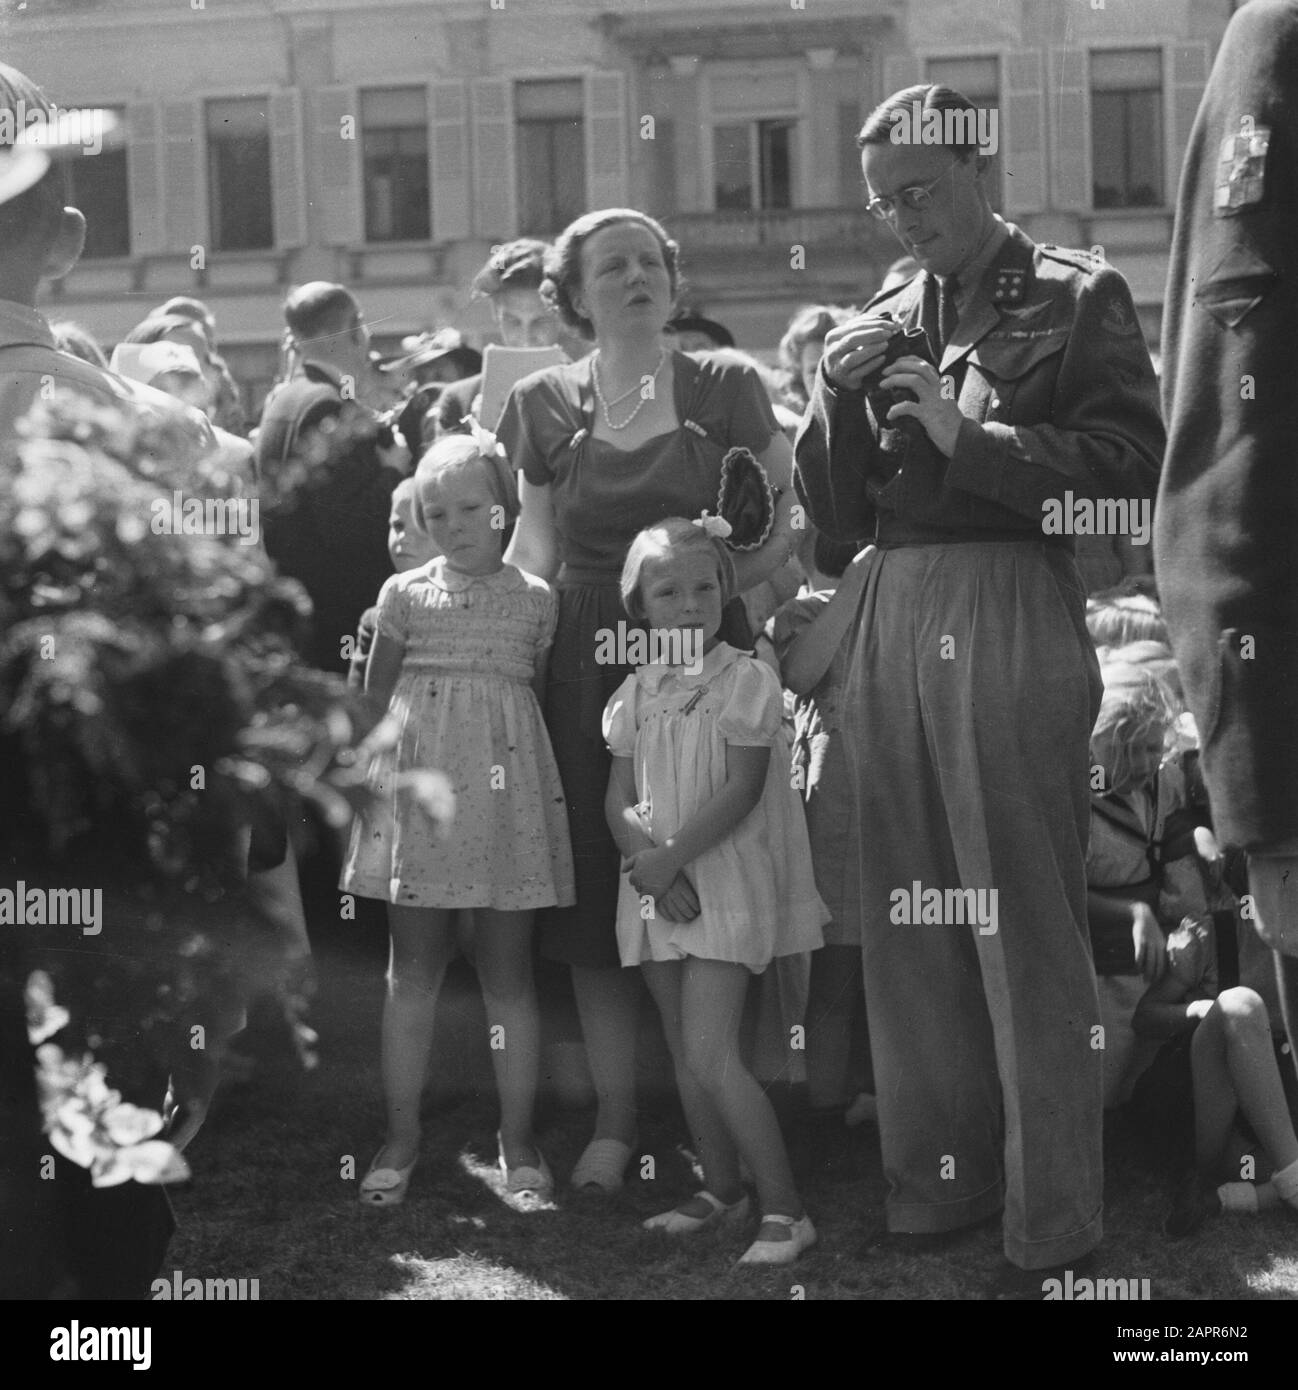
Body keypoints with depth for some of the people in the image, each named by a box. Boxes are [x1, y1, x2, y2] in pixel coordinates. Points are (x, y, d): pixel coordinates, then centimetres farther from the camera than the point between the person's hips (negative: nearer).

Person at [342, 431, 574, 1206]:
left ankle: (519, 1141, 12)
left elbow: (542, 692, 9)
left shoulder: (535, 600, 4)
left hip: (506, 790, 0)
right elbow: (375, 697, 9)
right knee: (413, 968, 5)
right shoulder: (405, 595, 5)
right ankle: (403, 1137, 13)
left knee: (509, 971, 4)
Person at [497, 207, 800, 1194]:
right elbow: (536, 545, 13)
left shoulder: (725, 390, 2)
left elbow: (786, 522, 1)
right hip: (589, 666, 2)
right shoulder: (544, 405, 7)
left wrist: (710, 581, -16)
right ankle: (615, 1121, 11)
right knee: (598, 893, 1)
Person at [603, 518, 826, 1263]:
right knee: (685, 1053, 12)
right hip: (658, 887, 6)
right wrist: (650, 866, -12)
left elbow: (742, 790, -14)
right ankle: (722, 1189, 26)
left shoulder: (746, 679, -8)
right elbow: (619, 799, 5)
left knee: (710, 1053, -14)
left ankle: (786, 1209, -9)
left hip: (725, 881, -6)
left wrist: (669, 858, -18)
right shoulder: (637, 692, 8)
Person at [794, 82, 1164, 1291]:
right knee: (907, 924, 7)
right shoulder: (883, 325, 17)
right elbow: (836, 514, 17)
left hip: (1011, 617, -5)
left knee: (1025, 930, -4)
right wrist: (839, 399, 0)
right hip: (893, 620, 5)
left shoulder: (1075, 298, 4)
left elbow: (1133, 468, -7)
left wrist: (969, 436, -13)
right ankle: (933, 1181, 18)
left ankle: (1051, 1224, 3)